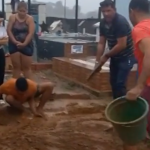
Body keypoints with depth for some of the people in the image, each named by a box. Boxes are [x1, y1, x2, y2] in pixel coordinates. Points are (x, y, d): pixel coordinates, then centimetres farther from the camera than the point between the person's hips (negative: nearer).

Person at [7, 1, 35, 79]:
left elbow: (31, 33, -13)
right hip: (14, 45, 1)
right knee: (16, 67, 6)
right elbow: (9, 30, -4)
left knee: (27, 67, 4)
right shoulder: (12, 17, 1)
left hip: (26, 45, -1)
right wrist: (15, 42, -16)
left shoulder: (30, 19, -5)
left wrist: (24, 44, -22)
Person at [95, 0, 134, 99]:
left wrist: (106, 56, -17)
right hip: (114, 56, 8)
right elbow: (101, 43, 1)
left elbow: (122, 45, -27)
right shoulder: (103, 23, -2)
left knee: (120, 83, -12)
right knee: (113, 82, 12)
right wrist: (97, 61, -4)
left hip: (126, 57, -7)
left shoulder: (121, 22, -24)